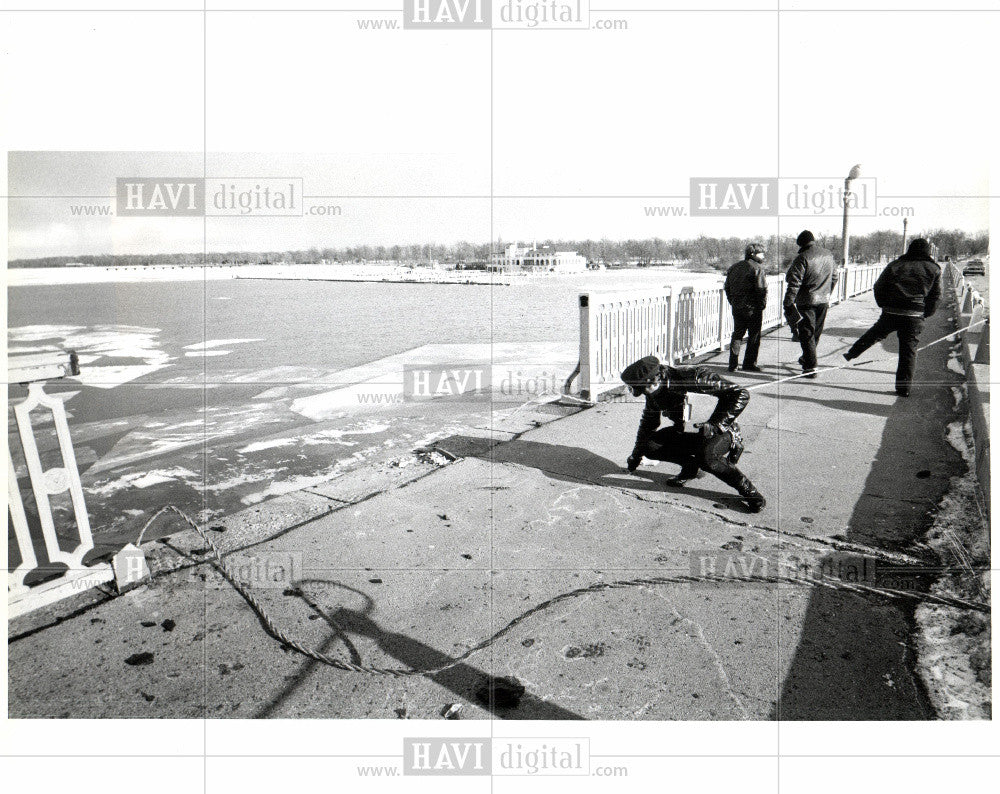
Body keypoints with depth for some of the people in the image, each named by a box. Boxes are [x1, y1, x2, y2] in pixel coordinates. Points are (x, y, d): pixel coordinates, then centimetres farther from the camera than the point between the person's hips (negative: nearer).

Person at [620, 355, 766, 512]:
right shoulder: (653, 393, -7)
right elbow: (648, 422, 13)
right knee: (649, 445, -14)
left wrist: (715, 425, -33)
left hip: (722, 432, -6)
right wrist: (635, 456, 21)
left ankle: (747, 489, -15)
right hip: (686, 432, 7)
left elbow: (741, 395, -28)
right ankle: (691, 467, 8)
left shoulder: (693, 377, -30)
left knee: (705, 455, -38)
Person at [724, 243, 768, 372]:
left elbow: (727, 287, 13)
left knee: (737, 334, 13)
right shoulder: (757, 268, -11)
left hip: (737, 307, 6)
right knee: (754, 335, 5)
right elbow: (761, 289, -18)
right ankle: (749, 364, 7)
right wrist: (762, 305, -7)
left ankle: (732, 364, 10)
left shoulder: (734, 268, 11)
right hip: (753, 308, -6)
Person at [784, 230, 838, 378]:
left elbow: (794, 282, -19)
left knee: (807, 334, -1)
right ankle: (806, 358, 36)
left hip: (806, 301, -6)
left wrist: (788, 303, -14)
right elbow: (835, 277, 18)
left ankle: (810, 367, -3)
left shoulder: (802, 258, -15)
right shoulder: (828, 255, 7)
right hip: (824, 301, 7)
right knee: (817, 332, 19)